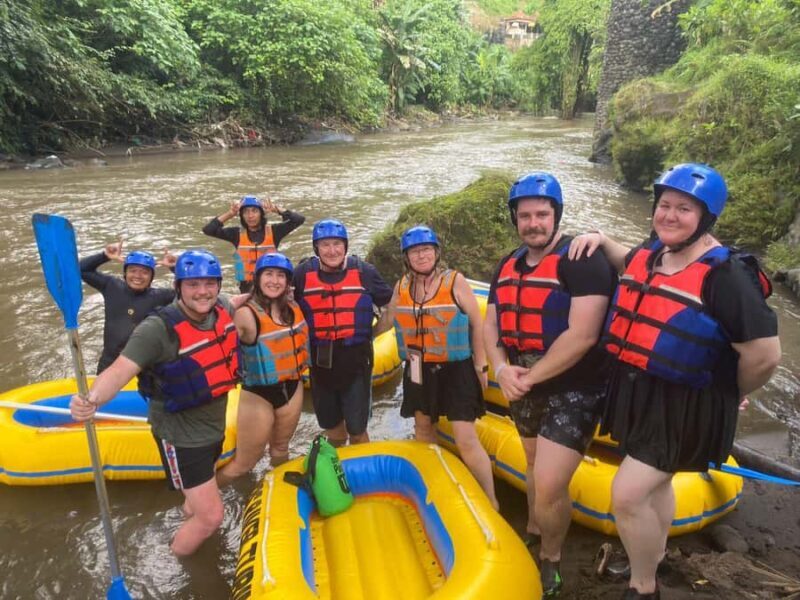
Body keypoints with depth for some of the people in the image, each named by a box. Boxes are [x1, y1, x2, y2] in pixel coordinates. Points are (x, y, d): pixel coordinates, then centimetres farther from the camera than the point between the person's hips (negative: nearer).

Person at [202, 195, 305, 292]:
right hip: (247, 285, 1)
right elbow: (208, 230, -5)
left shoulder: (273, 232, -2)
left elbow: (299, 219, -9)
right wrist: (229, 214, -11)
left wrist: (277, 210, -16)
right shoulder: (237, 234, 1)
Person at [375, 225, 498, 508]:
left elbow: (476, 324, -6)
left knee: (466, 440, -9)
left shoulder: (455, 281, -10)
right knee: (423, 428, 20)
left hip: (455, 369, -5)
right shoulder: (402, 287, 2)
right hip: (419, 370, 5)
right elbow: (387, 321, 17)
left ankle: (491, 503, 4)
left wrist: (481, 365, -6)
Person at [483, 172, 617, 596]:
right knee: (535, 467, 23)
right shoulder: (508, 266, 7)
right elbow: (490, 324, 7)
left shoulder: (583, 260, -17)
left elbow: (582, 336, -25)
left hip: (573, 391, -6)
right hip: (524, 389, 7)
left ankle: (550, 562, 19)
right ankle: (531, 533, 46)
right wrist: (502, 369, -11)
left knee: (549, 485, -8)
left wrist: (530, 377, -19)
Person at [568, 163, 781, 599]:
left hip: (682, 407, -7)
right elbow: (628, 263, 27)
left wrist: (726, 396, -6)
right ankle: (652, 558, 52)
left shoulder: (724, 274, -22)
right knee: (654, 482, 27)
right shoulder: (650, 254, 0)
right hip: (637, 392, 8)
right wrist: (601, 240, 8)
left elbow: (764, 354, -22)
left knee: (627, 495, -9)